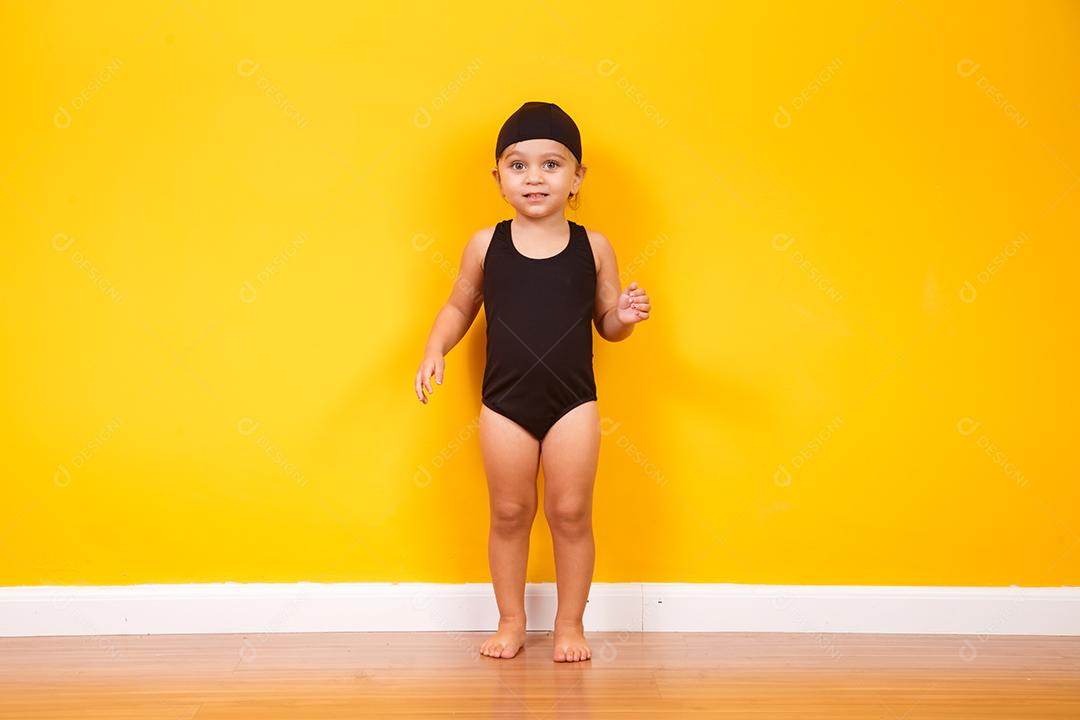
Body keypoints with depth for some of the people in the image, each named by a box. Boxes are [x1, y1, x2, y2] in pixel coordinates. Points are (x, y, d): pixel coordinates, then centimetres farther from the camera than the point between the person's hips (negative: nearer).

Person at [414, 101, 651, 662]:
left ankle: (570, 623, 22)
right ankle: (511, 621, 26)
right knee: (509, 512, 10)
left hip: (573, 401, 0)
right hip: (504, 400, 1)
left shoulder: (593, 248, -2)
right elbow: (459, 307, 11)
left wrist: (625, 316, -15)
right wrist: (435, 349, -5)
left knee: (571, 513, 5)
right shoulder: (486, 246, -2)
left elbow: (605, 324, 6)